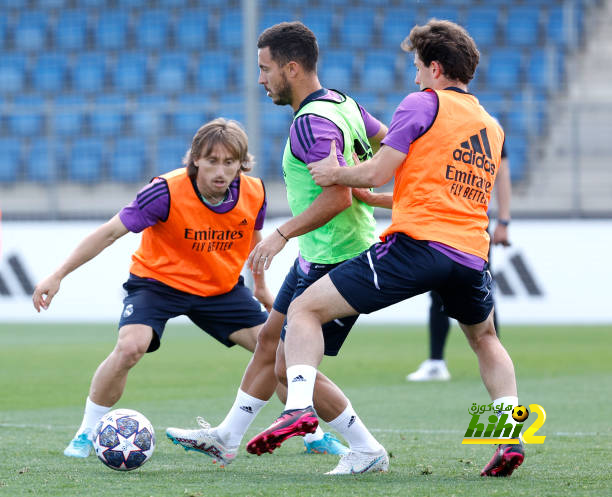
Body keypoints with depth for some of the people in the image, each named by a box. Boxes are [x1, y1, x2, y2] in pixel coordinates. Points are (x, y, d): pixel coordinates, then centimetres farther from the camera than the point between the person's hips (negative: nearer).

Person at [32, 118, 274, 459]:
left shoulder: (254, 194, -15)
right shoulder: (167, 192, -28)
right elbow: (110, 232, -23)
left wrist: (261, 287, 21)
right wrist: (58, 276, -24)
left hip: (222, 287, 4)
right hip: (158, 280, -4)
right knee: (130, 347, -29)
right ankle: (85, 435, -10)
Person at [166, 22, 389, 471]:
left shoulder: (312, 122, -23)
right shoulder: (342, 103, 6)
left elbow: (338, 196, -30)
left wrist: (282, 234, -28)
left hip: (335, 261, -10)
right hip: (320, 255, 10)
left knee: (290, 367, -4)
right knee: (269, 339, 18)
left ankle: (367, 450, 4)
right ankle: (228, 437, 29)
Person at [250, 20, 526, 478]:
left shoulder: (423, 104, 2)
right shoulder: (493, 129, 23)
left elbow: (376, 173, -5)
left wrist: (336, 174, 14)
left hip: (417, 244, -6)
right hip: (472, 253, 6)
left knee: (304, 309, -1)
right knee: (486, 341, 33)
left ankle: (299, 405, -22)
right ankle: (511, 436, 15)